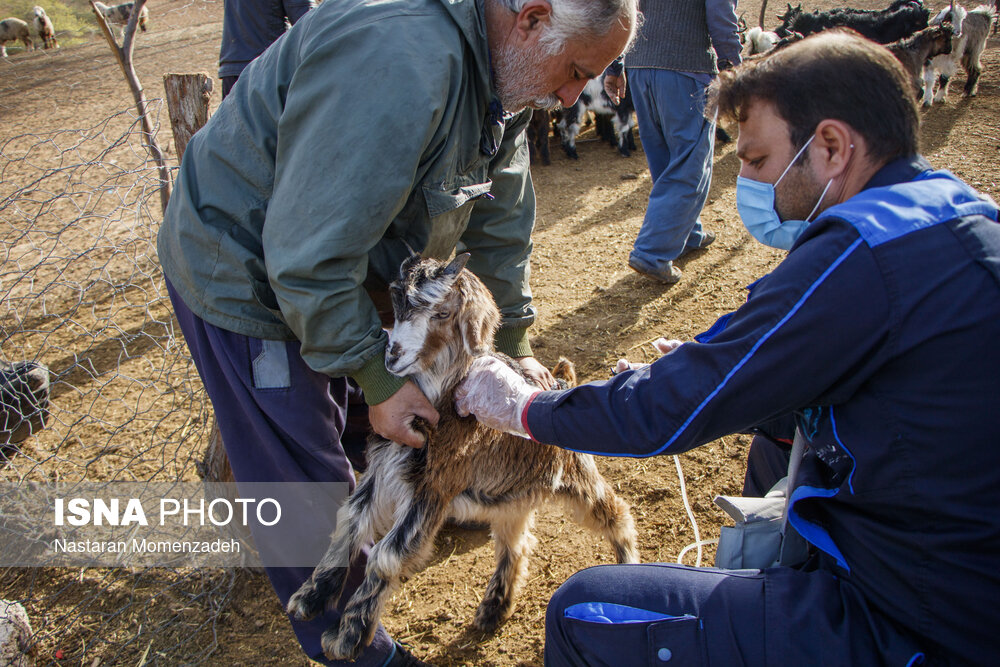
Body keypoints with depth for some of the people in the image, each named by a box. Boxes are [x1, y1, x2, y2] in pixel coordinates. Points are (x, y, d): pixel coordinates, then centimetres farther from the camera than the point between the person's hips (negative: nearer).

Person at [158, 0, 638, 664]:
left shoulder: (500, 79, -2)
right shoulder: (399, 61, -36)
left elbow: (500, 223, 7)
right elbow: (310, 257, -35)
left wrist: (514, 346, 12)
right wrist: (377, 378, -24)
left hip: (335, 270, 9)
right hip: (243, 277, -8)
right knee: (304, 485, 5)